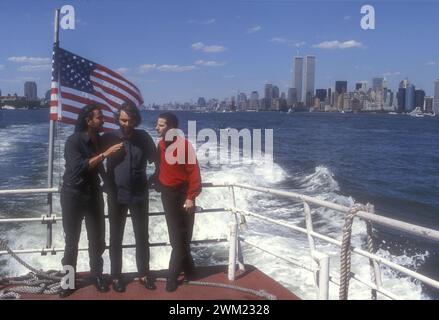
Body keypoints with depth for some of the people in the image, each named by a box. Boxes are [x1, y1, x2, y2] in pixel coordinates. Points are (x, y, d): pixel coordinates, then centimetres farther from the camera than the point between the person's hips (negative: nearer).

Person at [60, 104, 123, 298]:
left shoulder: (100, 141, 3)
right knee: (71, 241, 5)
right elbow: (79, 167, -31)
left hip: (94, 194, 5)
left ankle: (97, 274, 25)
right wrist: (105, 154, -33)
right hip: (74, 195, -5)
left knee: (97, 239, 10)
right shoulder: (74, 141, -16)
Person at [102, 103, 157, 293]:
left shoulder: (143, 137, -2)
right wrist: (107, 185, -1)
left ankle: (144, 273, 24)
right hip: (116, 195, -1)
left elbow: (155, 159, 10)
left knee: (142, 236, 10)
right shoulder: (109, 138, -6)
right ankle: (116, 276, 22)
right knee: (116, 238, 8)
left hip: (139, 194, 1)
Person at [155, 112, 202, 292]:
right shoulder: (161, 145, 3)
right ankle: (187, 269, 29)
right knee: (176, 236, 14)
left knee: (180, 238, 2)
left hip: (181, 195, -7)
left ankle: (173, 275, 10)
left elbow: (194, 172, -18)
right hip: (167, 194, 7)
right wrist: (157, 179, 7)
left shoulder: (184, 145, -19)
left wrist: (190, 197, -19)